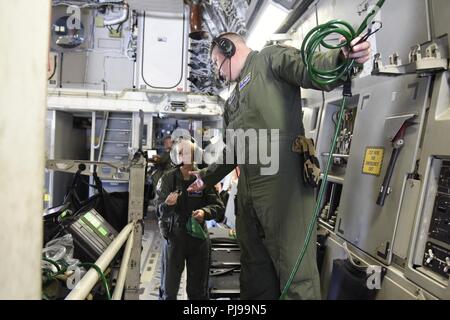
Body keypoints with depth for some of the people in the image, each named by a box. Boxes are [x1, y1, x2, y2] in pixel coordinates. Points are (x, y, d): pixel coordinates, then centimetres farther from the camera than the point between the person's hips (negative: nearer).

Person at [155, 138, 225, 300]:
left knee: (198, 291, 15)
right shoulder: (168, 178, -6)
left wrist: (205, 212, -25)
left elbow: (219, 207, -5)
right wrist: (167, 205, -33)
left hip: (199, 237, 1)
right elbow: (160, 212, -11)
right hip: (173, 237, 0)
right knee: (168, 289, 10)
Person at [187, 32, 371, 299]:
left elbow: (310, 70, -14)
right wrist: (207, 177, 43)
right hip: (248, 194, 9)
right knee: (255, 276, 16)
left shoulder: (270, 58, 6)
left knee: (296, 272, -8)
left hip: (284, 184, -8)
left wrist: (341, 58, -35)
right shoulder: (232, 102, 30)